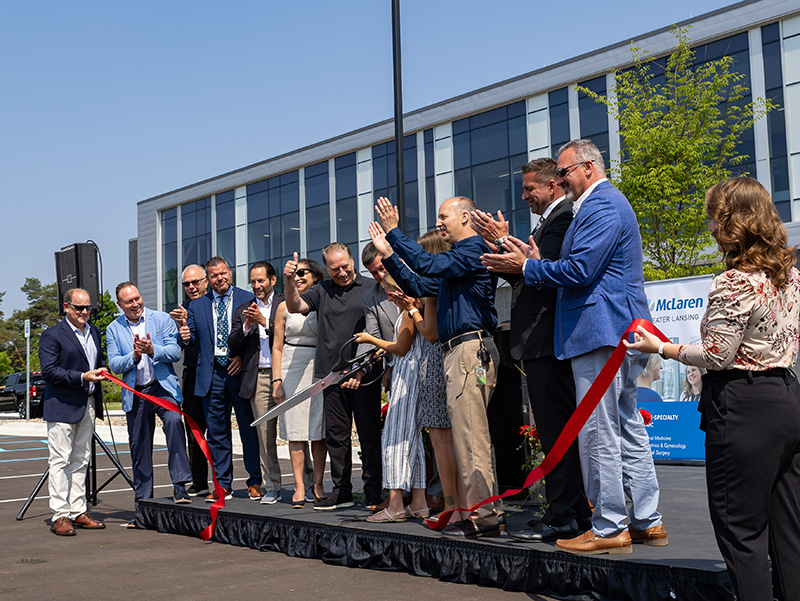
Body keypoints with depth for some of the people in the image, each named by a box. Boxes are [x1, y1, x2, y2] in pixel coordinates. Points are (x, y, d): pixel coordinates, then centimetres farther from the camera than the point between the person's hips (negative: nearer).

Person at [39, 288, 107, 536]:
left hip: (88, 404, 7)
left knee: (81, 460, 12)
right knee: (60, 460, -5)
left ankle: (78, 512, 18)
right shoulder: (52, 335, -8)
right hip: (62, 406, -7)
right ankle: (60, 516, -2)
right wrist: (82, 377, -21)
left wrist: (101, 369, 6)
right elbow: (49, 371, -15)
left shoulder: (94, 332, 15)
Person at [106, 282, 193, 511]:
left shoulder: (162, 319, 3)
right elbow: (114, 365, 1)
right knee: (139, 449, 8)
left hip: (163, 387, -2)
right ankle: (142, 502, 20)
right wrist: (134, 356, -17)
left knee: (174, 421, -31)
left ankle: (180, 484, -28)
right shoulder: (114, 329, 7)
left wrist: (152, 350, -22)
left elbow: (175, 352, -5)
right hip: (135, 394, 2)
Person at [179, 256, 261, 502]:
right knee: (217, 433, 6)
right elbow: (191, 341, 11)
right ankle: (223, 486, 14)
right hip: (211, 375, 3)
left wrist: (244, 357, -13)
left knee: (249, 430, 2)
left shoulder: (247, 299, 4)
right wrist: (185, 337, -12)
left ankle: (255, 482, 13)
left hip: (240, 372, -3)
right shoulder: (197, 306, 13)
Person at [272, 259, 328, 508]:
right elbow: (277, 347, 8)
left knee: (318, 431, 1)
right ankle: (299, 487, 4)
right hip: (292, 369, 1)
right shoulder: (285, 307, 8)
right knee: (296, 431, 0)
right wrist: (277, 380, -1)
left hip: (319, 371, 0)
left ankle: (318, 484, 9)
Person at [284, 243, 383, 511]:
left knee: (369, 434, 0)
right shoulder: (322, 291, 14)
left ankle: (374, 492, 8)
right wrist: (290, 281, -15)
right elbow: (295, 307, 3)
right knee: (336, 435, 8)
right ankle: (342, 491, 17)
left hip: (364, 375, -4)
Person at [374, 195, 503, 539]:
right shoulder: (457, 258, 26)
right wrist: (388, 253, 16)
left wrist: (393, 232, -11)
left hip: (471, 349, -11)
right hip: (459, 352, 11)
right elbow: (418, 285, 23)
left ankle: (482, 515, -8)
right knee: (471, 436, 11)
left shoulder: (473, 249, -6)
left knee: (470, 435, -11)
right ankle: (490, 512, 15)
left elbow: (427, 264, -18)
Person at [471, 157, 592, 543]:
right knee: (559, 431, 13)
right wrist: (500, 248, 10)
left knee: (557, 431, -8)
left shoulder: (563, 218, -10)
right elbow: (526, 277, 19)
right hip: (542, 342, 11)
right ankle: (576, 512, 20)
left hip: (548, 344, -11)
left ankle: (562, 518, -3)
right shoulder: (548, 221, 22)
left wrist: (504, 243, -17)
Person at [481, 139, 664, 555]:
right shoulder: (606, 203, 23)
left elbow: (579, 270, -20)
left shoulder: (600, 206, -12)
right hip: (622, 332, 11)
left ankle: (609, 529, 1)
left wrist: (527, 268, -8)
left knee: (598, 433, -6)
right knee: (628, 427, 13)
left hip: (601, 332, -11)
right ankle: (648, 522, 19)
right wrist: (538, 262, 11)